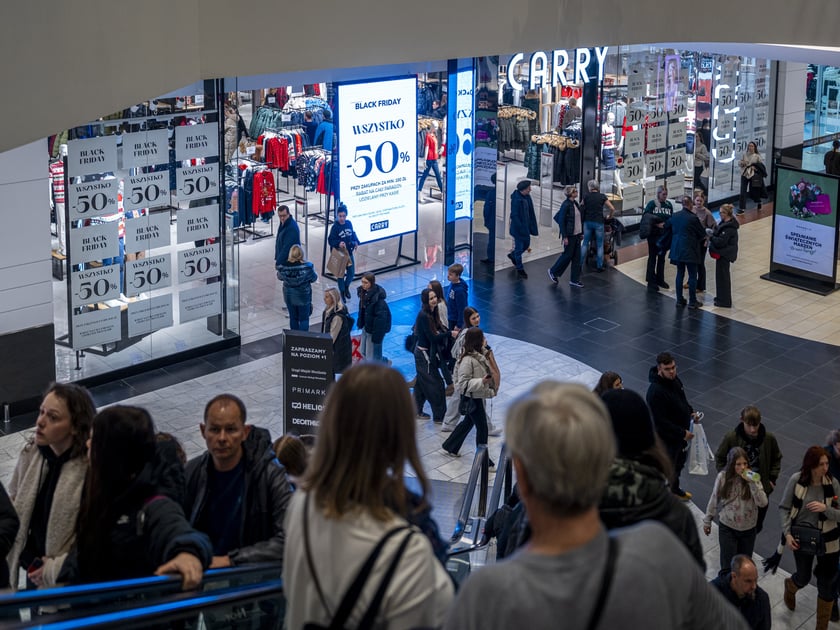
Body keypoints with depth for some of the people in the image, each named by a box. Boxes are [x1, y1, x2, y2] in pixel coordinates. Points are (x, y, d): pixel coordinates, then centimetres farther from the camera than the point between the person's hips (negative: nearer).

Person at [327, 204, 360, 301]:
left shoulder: (349, 224, -2)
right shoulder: (335, 227, -16)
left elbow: (353, 234, 12)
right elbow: (331, 240, -16)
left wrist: (355, 242, -6)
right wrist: (338, 244, -35)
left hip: (349, 253, 4)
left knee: (351, 273, 9)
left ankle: (346, 287, 39)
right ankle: (342, 292, 27)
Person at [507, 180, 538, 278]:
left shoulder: (527, 197, 2)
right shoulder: (516, 199, -22)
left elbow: (531, 213, 9)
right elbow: (514, 215, -22)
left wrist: (532, 227, 8)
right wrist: (520, 228, -23)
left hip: (526, 226, 8)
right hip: (518, 228, -8)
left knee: (526, 244, 20)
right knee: (519, 247, 3)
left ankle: (512, 255, 45)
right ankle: (519, 269, 15)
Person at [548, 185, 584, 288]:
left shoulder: (576, 204, 9)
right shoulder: (566, 205, -15)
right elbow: (561, 221, -16)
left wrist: (581, 233, 14)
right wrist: (564, 237, -17)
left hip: (577, 234, 8)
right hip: (570, 235, -8)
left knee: (577, 257, 7)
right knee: (567, 255, 1)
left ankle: (574, 280, 12)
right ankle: (553, 271, 21)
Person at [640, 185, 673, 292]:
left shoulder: (669, 205, 7)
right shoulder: (652, 203, -4)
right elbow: (646, 218, -9)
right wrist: (656, 224, -19)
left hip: (664, 235, 4)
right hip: (653, 235, -4)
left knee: (662, 258, 14)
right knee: (652, 258, -1)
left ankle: (660, 279, 25)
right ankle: (651, 282, 2)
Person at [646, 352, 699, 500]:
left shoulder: (674, 379, -5)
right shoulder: (655, 392, -34)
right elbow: (660, 421, -32)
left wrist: (690, 411, 0)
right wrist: (682, 433, -27)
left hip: (682, 433, 10)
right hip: (667, 438, -10)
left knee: (679, 463, 29)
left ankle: (675, 489, 53)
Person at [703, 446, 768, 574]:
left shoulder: (752, 478, -13)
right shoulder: (722, 477, -13)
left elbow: (763, 503, -22)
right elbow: (714, 500, 0)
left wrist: (752, 483, -31)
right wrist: (707, 520, 8)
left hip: (748, 529, 1)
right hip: (727, 528, -1)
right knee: (728, 567, 2)